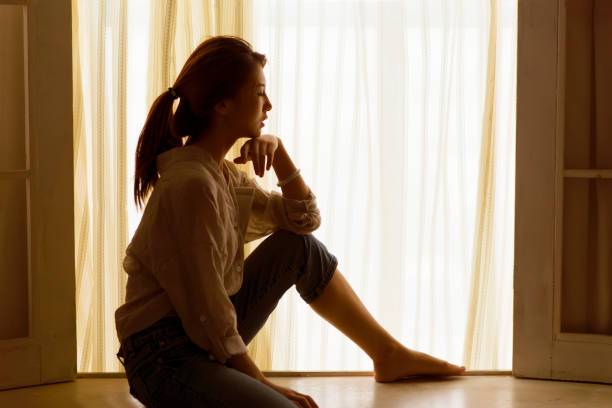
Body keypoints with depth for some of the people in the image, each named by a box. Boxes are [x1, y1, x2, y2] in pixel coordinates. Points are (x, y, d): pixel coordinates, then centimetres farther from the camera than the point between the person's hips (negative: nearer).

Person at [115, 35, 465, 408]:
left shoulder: (221, 171, 8)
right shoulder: (192, 184, -22)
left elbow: (304, 220, 13)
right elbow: (206, 310, -21)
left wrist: (279, 152, -1)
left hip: (205, 333, 10)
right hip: (165, 356, -10)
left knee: (302, 248, 15)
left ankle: (390, 354, 24)